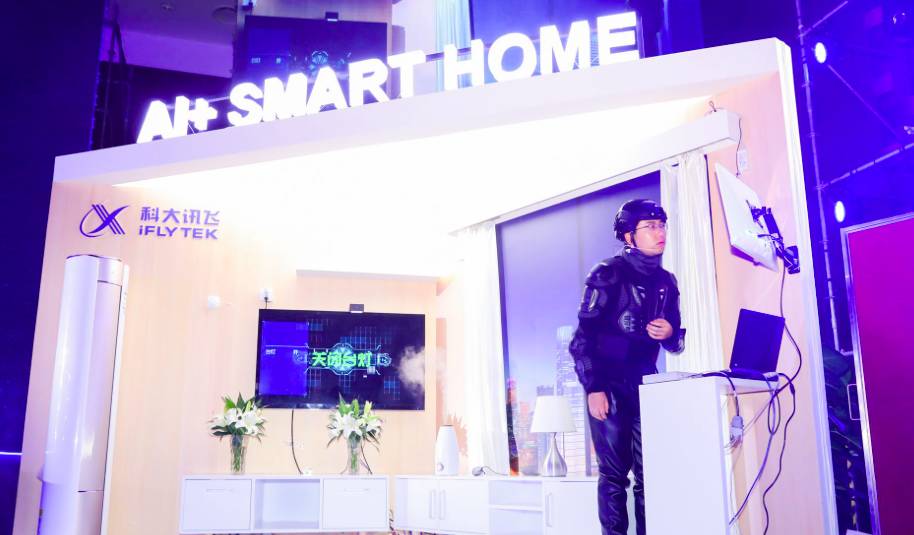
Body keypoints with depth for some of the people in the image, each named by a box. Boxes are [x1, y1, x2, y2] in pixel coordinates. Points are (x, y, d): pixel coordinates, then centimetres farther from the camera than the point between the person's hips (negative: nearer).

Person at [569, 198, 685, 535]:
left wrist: (670, 334, -7)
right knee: (614, 474, -3)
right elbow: (583, 336, -10)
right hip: (610, 387, -5)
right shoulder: (608, 275, -7)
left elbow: (676, 342, 17)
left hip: (645, 386, 5)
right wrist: (593, 388, -17)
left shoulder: (666, 282, 11)